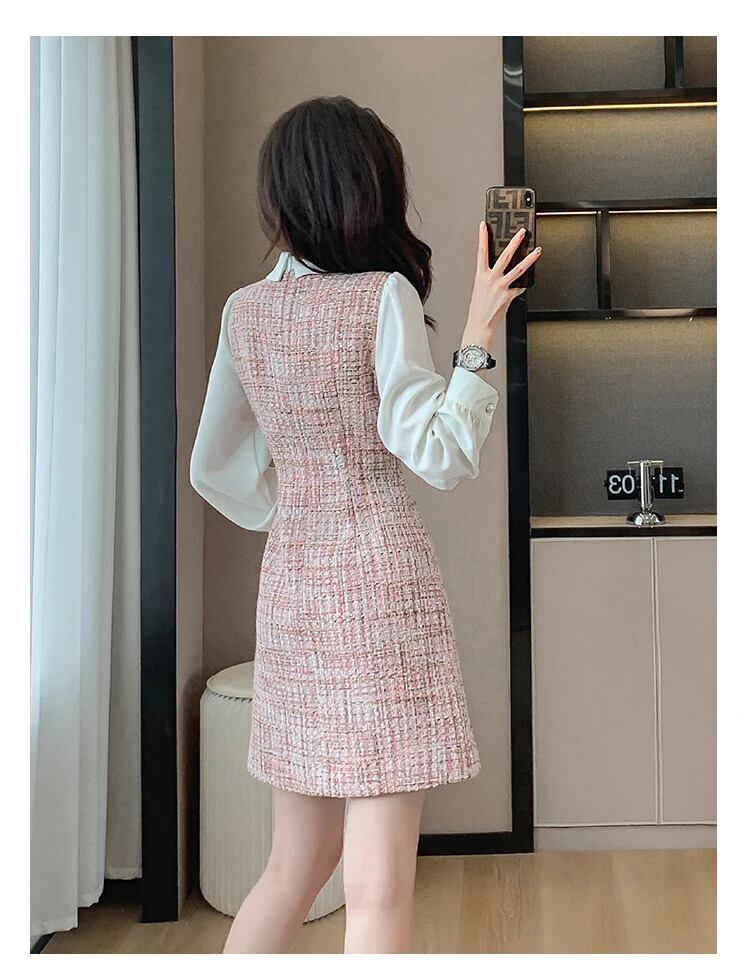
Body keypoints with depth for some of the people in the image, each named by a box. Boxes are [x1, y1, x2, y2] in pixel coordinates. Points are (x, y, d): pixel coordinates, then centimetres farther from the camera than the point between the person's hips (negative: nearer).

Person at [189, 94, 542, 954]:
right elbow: (443, 458, -14)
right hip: (379, 585, -7)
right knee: (378, 892, -1)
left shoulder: (244, 311, 8)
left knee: (293, 867, 20)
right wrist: (479, 332, -9)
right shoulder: (383, 295, -9)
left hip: (287, 591, 7)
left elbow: (214, 470, 15)